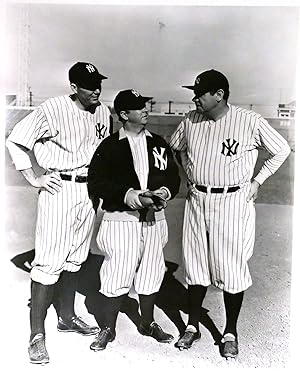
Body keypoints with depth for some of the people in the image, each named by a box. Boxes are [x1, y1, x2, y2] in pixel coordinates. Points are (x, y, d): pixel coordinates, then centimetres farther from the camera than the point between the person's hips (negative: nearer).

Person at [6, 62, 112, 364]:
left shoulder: (103, 113, 7)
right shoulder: (52, 110, -12)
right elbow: (15, 141, -7)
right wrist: (34, 179, -9)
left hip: (88, 190, 6)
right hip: (59, 190, -6)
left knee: (75, 258, 15)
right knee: (49, 260, -5)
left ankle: (67, 316, 31)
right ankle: (37, 333, 8)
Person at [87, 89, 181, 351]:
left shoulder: (158, 144, 10)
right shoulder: (110, 146, -3)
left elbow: (173, 176, 12)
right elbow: (96, 182, -9)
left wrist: (164, 193, -9)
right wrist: (131, 196, -18)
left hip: (154, 218, 5)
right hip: (121, 218, -4)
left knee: (151, 273, 14)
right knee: (118, 275, 0)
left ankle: (148, 323, 35)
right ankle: (109, 328, 22)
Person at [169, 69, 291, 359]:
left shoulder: (250, 121, -10)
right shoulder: (190, 120, 2)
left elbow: (282, 150, 2)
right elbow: (175, 147, 21)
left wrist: (257, 181, -1)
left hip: (232, 202, -4)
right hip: (196, 199, 4)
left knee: (231, 268, 3)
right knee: (195, 266, 11)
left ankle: (230, 333, 22)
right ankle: (192, 326, 27)